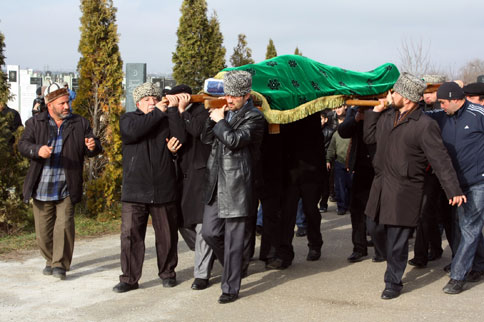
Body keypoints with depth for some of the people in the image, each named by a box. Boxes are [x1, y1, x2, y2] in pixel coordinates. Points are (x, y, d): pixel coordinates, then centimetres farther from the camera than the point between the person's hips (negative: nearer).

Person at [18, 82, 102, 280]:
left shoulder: (80, 123, 7)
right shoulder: (35, 123, 6)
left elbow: (90, 150, 6)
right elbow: (23, 145, -3)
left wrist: (93, 147, -19)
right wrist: (37, 150, -25)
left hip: (67, 189, -1)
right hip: (41, 188, 1)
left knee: (64, 225, -11)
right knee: (43, 230, 8)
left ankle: (60, 264, 0)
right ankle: (50, 260, 29)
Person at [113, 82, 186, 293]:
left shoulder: (167, 120, 10)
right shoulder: (128, 118, 9)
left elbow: (180, 138, -9)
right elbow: (133, 131, -15)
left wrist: (172, 109, -12)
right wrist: (158, 112, -9)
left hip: (163, 190, 1)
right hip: (134, 190, -1)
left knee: (166, 236, 8)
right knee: (130, 235, -3)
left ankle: (167, 273, 25)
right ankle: (129, 278, 7)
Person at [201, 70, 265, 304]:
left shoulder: (253, 117, -7)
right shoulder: (224, 111, 15)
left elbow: (234, 140, -20)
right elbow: (206, 139, 14)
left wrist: (220, 120, -6)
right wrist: (213, 118, -1)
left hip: (236, 185, -7)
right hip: (216, 182, 7)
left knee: (233, 239, -1)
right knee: (209, 232, 8)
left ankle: (230, 288, 8)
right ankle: (233, 266, 32)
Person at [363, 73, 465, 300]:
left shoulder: (425, 125, -13)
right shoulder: (387, 116, 8)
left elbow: (441, 160, -12)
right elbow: (369, 138, 19)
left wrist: (454, 191, -15)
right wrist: (375, 111, 9)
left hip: (405, 190, -7)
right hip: (381, 185, 7)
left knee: (396, 240, -1)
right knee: (378, 232, 15)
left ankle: (393, 283, 14)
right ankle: (394, 264, 38)